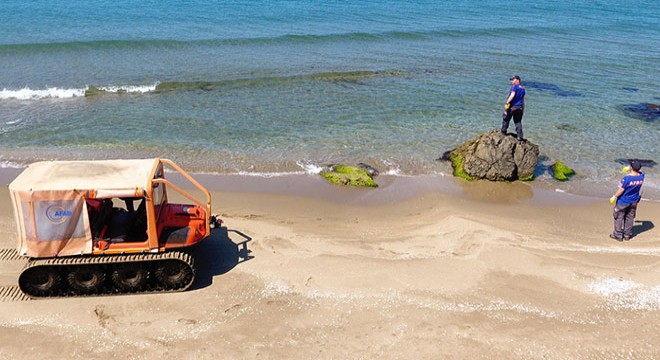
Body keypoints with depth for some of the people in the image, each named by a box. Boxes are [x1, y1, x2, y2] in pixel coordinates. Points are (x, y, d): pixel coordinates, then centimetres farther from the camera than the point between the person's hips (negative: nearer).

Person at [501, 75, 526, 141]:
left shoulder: (515, 86, -7)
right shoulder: (522, 88, 17)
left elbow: (512, 95, -21)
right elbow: (523, 100, 20)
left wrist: (507, 103, -23)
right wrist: (523, 108, 25)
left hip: (512, 106, -7)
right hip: (519, 107, 7)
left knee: (506, 118, 12)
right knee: (518, 122, 8)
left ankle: (503, 131, 20)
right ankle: (520, 136, 3)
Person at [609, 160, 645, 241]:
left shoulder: (627, 178, -29)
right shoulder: (641, 176, -12)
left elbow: (621, 190, -21)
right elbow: (637, 171, 14)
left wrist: (614, 197, -9)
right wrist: (629, 169, 17)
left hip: (623, 202, -6)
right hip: (633, 202, 6)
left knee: (618, 218, 11)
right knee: (630, 218, 20)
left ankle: (618, 235, 19)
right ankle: (627, 235, 30)